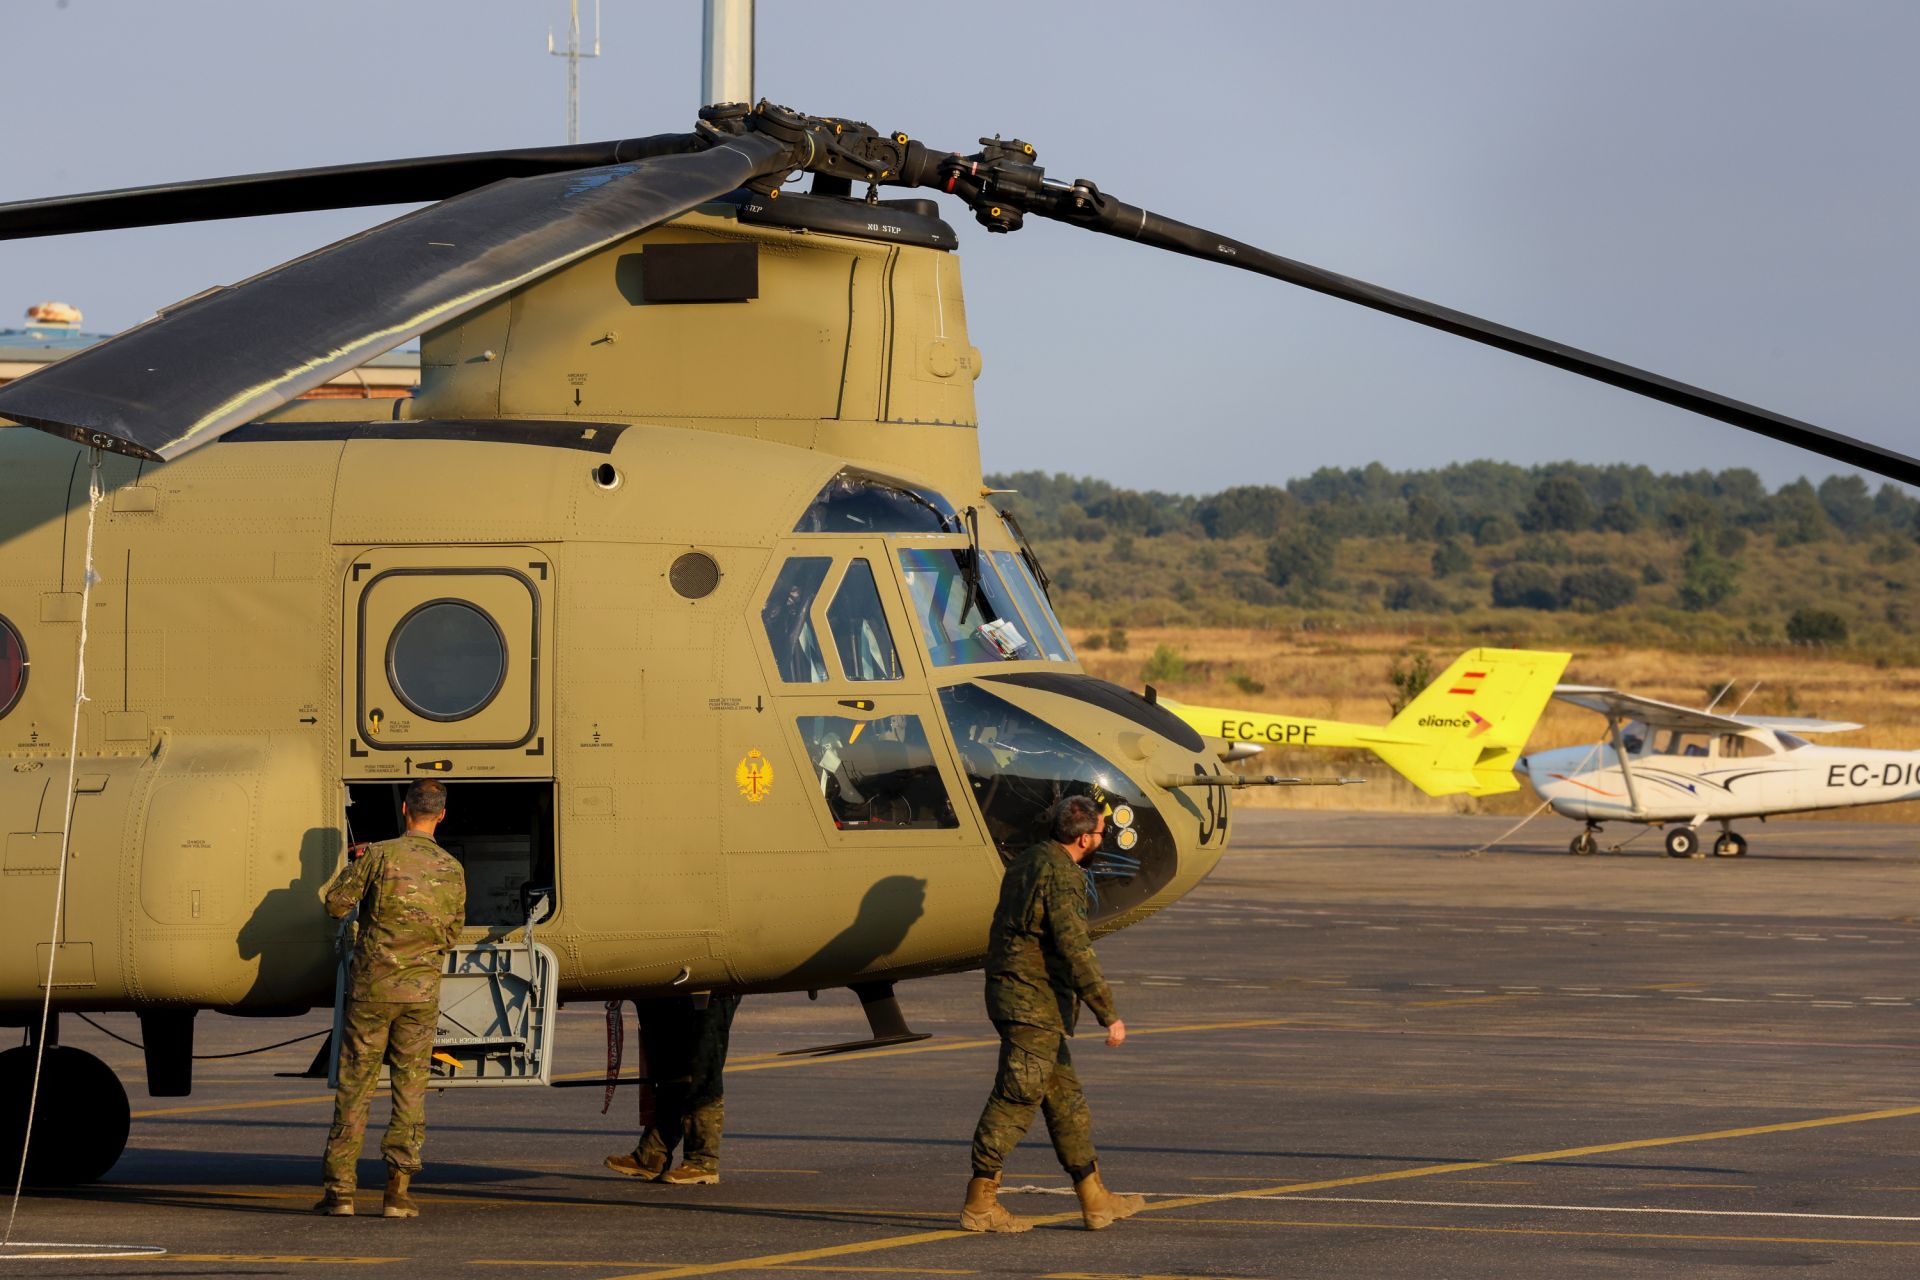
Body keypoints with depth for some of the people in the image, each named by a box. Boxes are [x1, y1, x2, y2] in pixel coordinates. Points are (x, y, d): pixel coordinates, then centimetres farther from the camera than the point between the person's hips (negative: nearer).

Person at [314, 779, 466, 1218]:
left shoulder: (380, 856, -9)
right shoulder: (452, 870, 1)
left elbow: (336, 905, -6)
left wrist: (351, 869, 12)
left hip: (371, 987, -2)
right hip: (422, 992, 2)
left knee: (355, 1087, 5)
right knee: (410, 1089, 7)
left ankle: (339, 1189, 5)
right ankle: (398, 1191, 2)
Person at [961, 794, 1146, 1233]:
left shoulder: (1027, 862, 14)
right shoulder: (1060, 875, -17)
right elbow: (1076, 951, -22)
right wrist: (1109, 1014, -19)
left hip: (1011, 993, 10)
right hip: (1035, 1002, -10)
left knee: (1065, 1096, 13)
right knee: (1017, 1099, -6)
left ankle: (1095, 1200, 17)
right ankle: (979, 1204, -3)